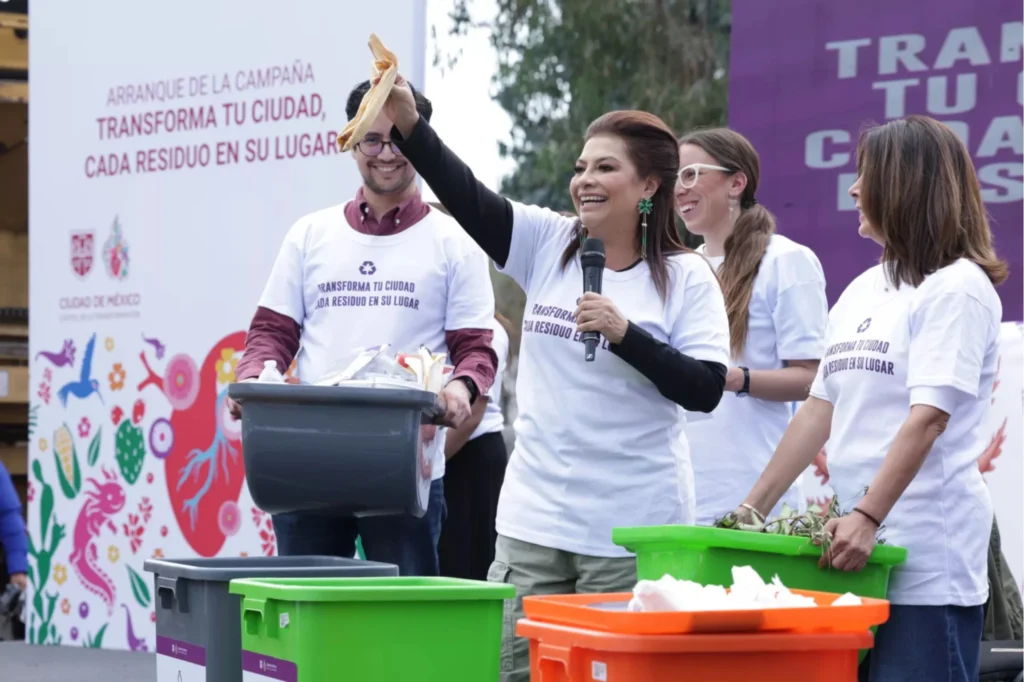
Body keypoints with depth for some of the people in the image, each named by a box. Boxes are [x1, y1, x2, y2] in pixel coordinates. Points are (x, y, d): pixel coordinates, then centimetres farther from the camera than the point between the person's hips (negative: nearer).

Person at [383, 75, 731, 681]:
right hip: (533, 517, 4)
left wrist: (625, 333, -20)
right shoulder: (547, 245, 6)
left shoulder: (686, 278, -4)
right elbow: (465, 196, -6)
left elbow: (706, 389, -10)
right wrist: (408, 121, -19)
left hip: (631, 531, -4)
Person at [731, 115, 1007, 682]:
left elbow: (929, 418, -17)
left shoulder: (956, 288, -7)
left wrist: (867, 517, -24)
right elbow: (820, 407, 18)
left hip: (926, 559, -7)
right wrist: (753, 508, 14)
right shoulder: (862, 291, 17)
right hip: (856, 546, 7)